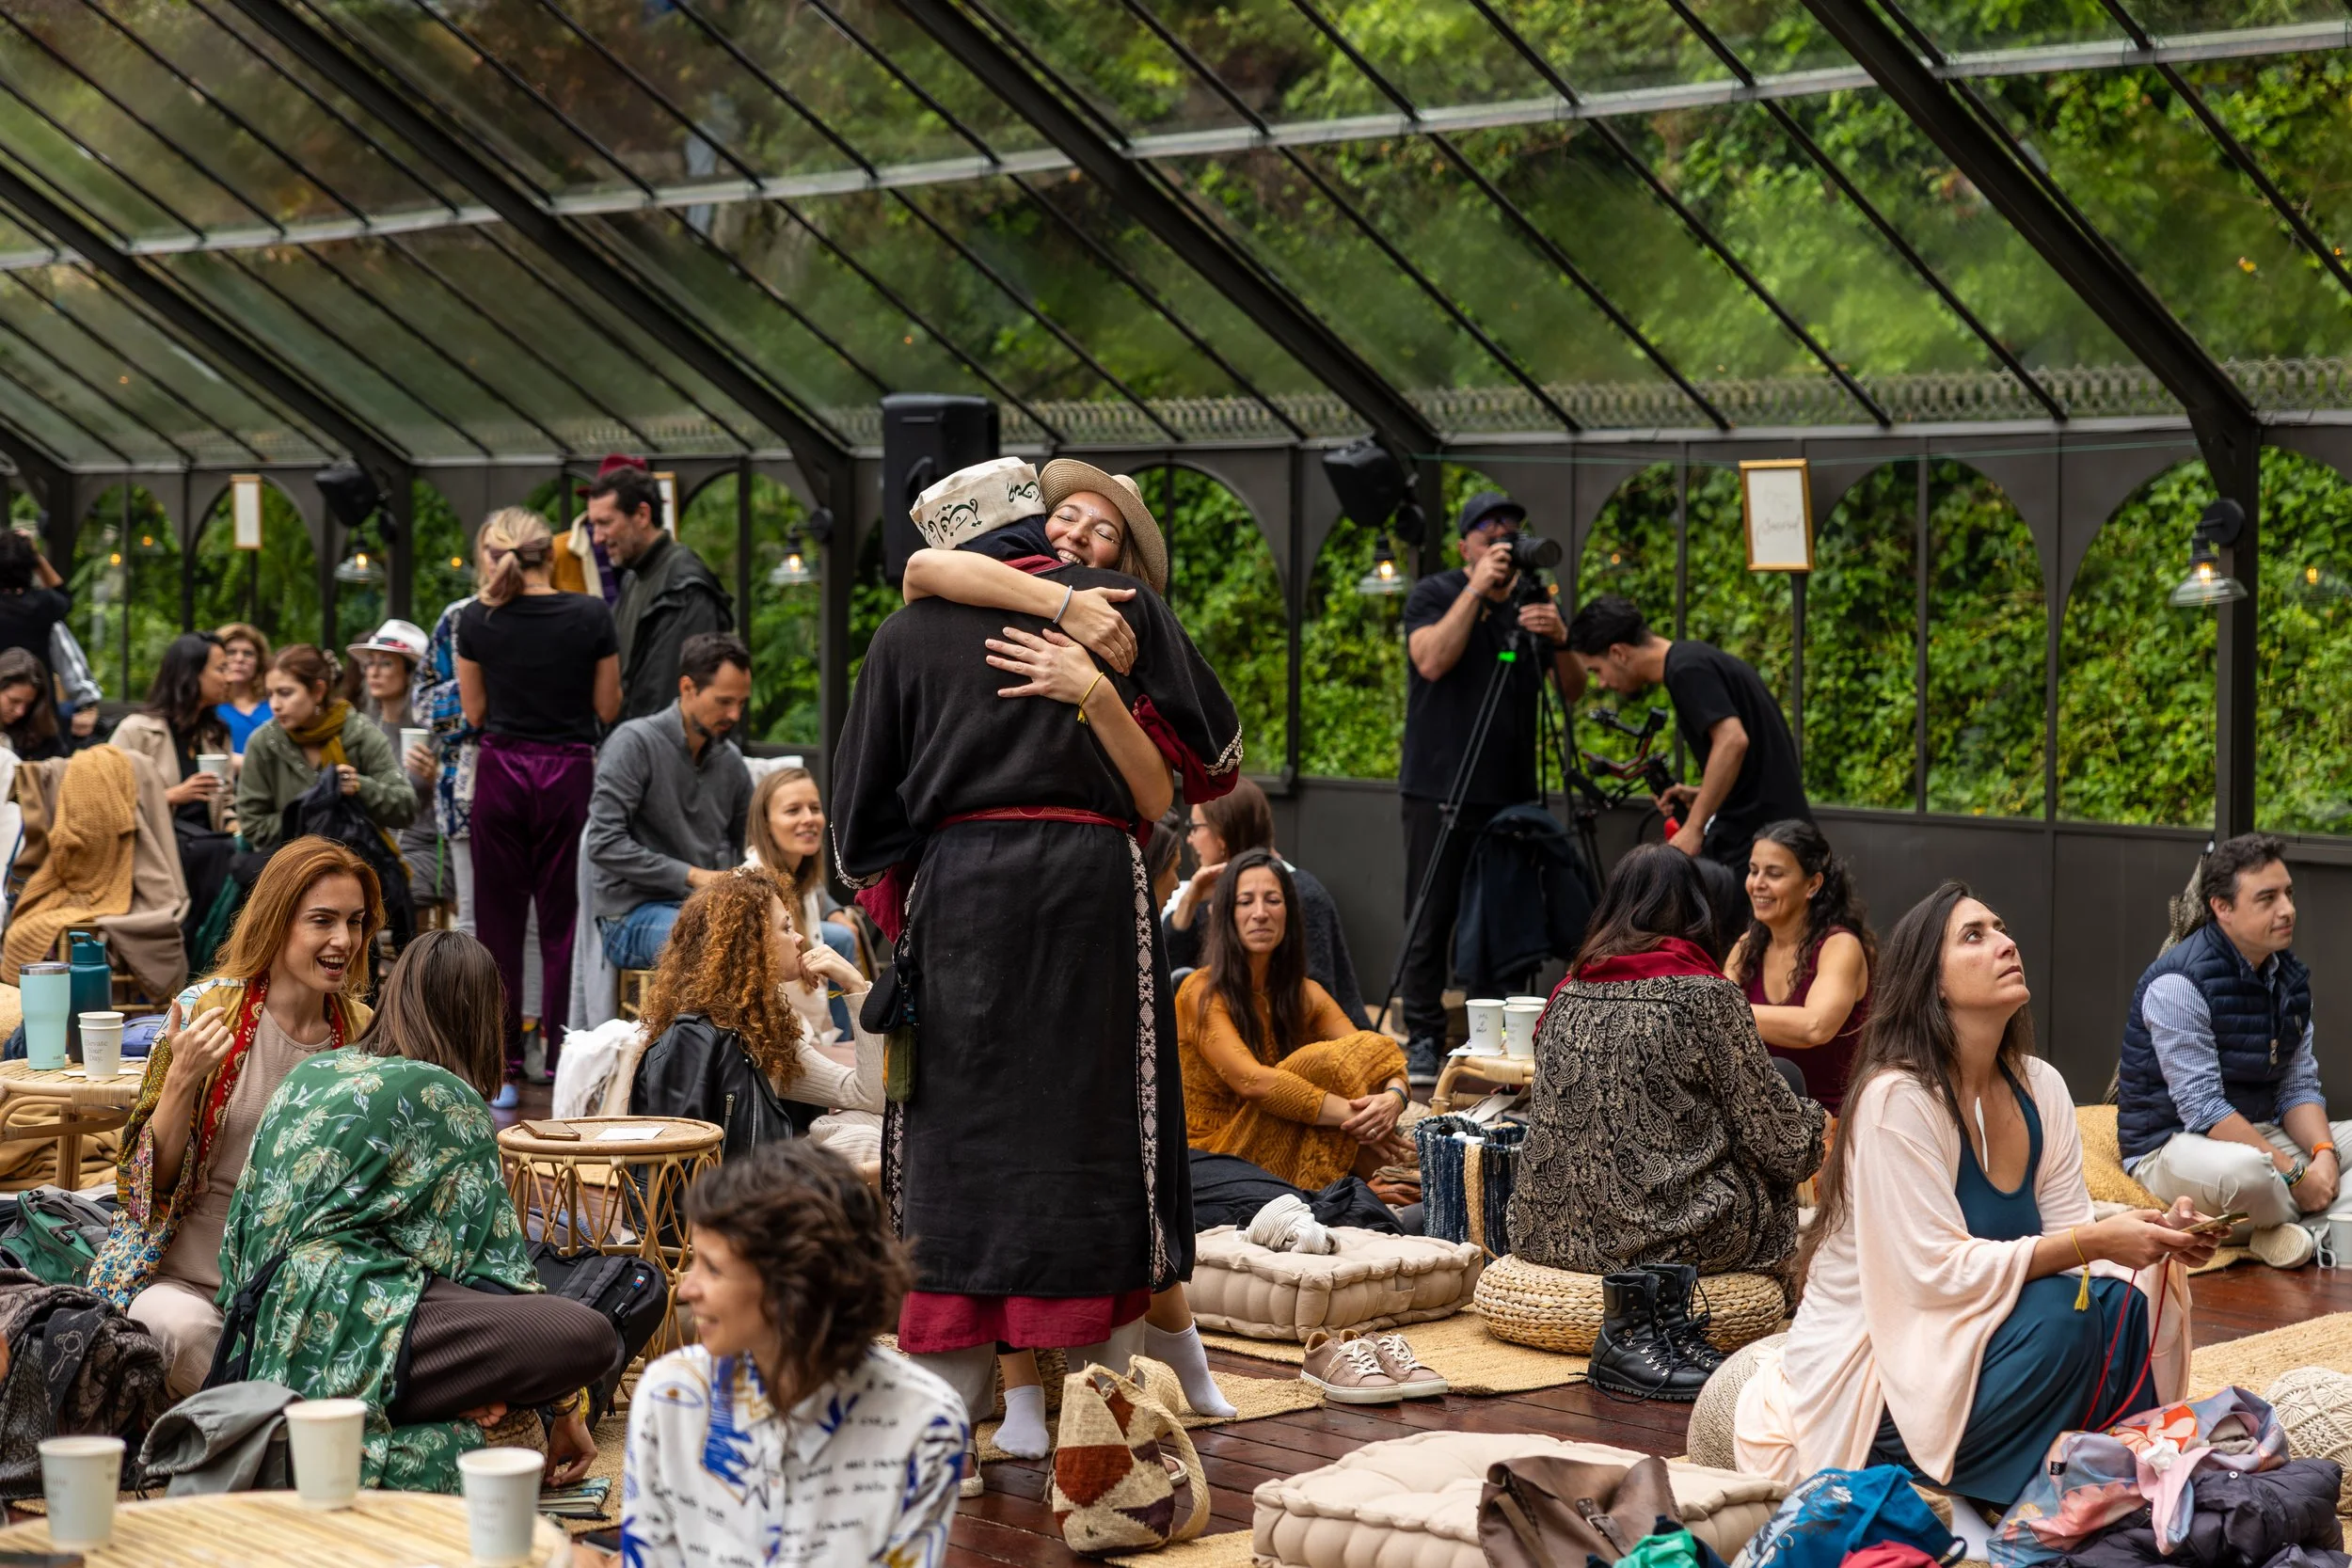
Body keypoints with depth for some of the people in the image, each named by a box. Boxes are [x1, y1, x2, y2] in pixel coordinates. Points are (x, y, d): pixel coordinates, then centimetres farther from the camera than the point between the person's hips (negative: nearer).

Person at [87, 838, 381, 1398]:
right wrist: (183, 1079, -21)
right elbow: (151, 1179, -6)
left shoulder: (362, 1031, 3)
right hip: (189, 1278, -2)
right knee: (181, 1328, -36)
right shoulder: (206, 1011, -7)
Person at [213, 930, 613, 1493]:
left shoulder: (306, 1075, 21)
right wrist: (565, 1407, 12)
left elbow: (244, 1225, 25)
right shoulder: (447, 1099, 3)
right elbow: (498, 1257, 5)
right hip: (343, 1334, -9)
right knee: (593, 1336, -16)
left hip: (260, 1348, 9)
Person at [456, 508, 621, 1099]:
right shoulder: (590, 615, -8)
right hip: (569, 772, -1)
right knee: (564, 921, 6)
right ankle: (566, 1065, 5)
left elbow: (474, 712, 5)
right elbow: (608, 708, 0)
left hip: (501, 772, 1)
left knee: (499, 922, 9)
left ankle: (502, 1070, 10)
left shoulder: (477, 619, -5)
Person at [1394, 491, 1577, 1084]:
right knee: (1432, 921, -3)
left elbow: (1573, 692, 6)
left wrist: (1559, 640, -14)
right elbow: (1432, 661, -18)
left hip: (1512, 791, 4)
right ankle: (1424, 1040, 2)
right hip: (1440, 789, -4)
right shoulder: (1434, 595, 0)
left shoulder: (1535, 603, 11)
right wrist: (1477, 590, -20)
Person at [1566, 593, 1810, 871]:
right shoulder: (1694, 659, 17)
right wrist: (1701, 796, 14)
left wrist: (1693, 828, -24)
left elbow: (1732, 741, -27)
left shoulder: (1686, 669, -13)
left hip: (1756, 835, -10)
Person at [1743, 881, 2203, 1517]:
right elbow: (1938, 1272, -24)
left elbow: (2069, 1235, 1)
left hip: (1969, 1350, 7)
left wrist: (2160, 1239, -19)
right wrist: (2093, 1243, -28)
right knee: (2060, 1312, -27)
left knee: (2120, 1303, -17)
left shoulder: (2040, 1087, 3)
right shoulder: (1896, 1099, -19)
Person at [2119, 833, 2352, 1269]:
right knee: (2244, 1169, -40)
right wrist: (2293, 1174, -26)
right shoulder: (2178, 983, -20)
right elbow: (2202, 1109, -24)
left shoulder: (2290, 976, 5)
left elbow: (2299, 1088, 7)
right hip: (2172, 1145, -8)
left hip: (2261, 1133, 8)